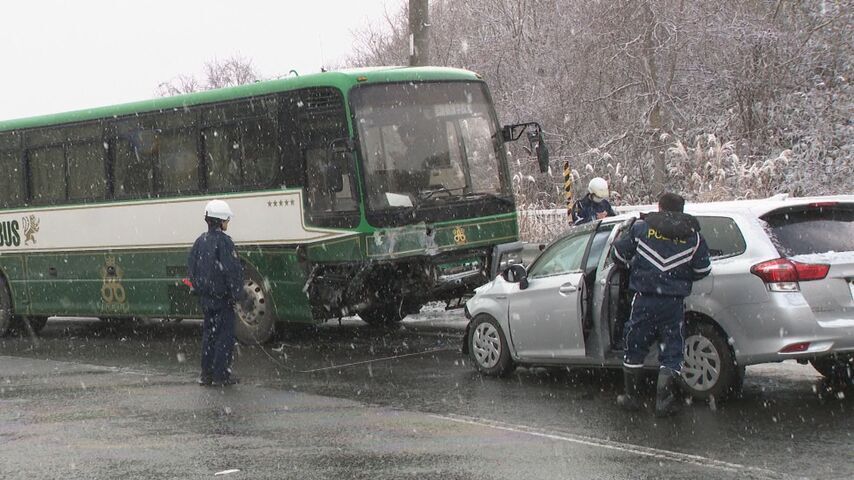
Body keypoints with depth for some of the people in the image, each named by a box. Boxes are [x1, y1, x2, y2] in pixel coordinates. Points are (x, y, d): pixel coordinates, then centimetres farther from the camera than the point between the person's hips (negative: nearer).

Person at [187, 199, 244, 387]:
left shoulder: (201, 241, 8)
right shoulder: (223, 241, -16)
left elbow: (191, 267, 14)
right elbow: (232, 271, -19)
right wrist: (236, 294, -11)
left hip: (205, 297, 8)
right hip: (222, 298, -8)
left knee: (209, 334, 15)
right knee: (225, 335, -1)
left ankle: (206, 374, 17)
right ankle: (220, 375, -1)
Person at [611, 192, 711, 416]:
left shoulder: (641, 227, 2)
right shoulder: (693, 235, 4)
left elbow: (619, 254, 8)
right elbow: (703, 269, 7)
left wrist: (633, 267, 29)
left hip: (644, 299, 0)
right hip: (674, 303, 0)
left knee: (635, 348, 13)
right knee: (671, 351, 6)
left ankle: (630, 397, 19)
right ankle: (664, 401, 0)